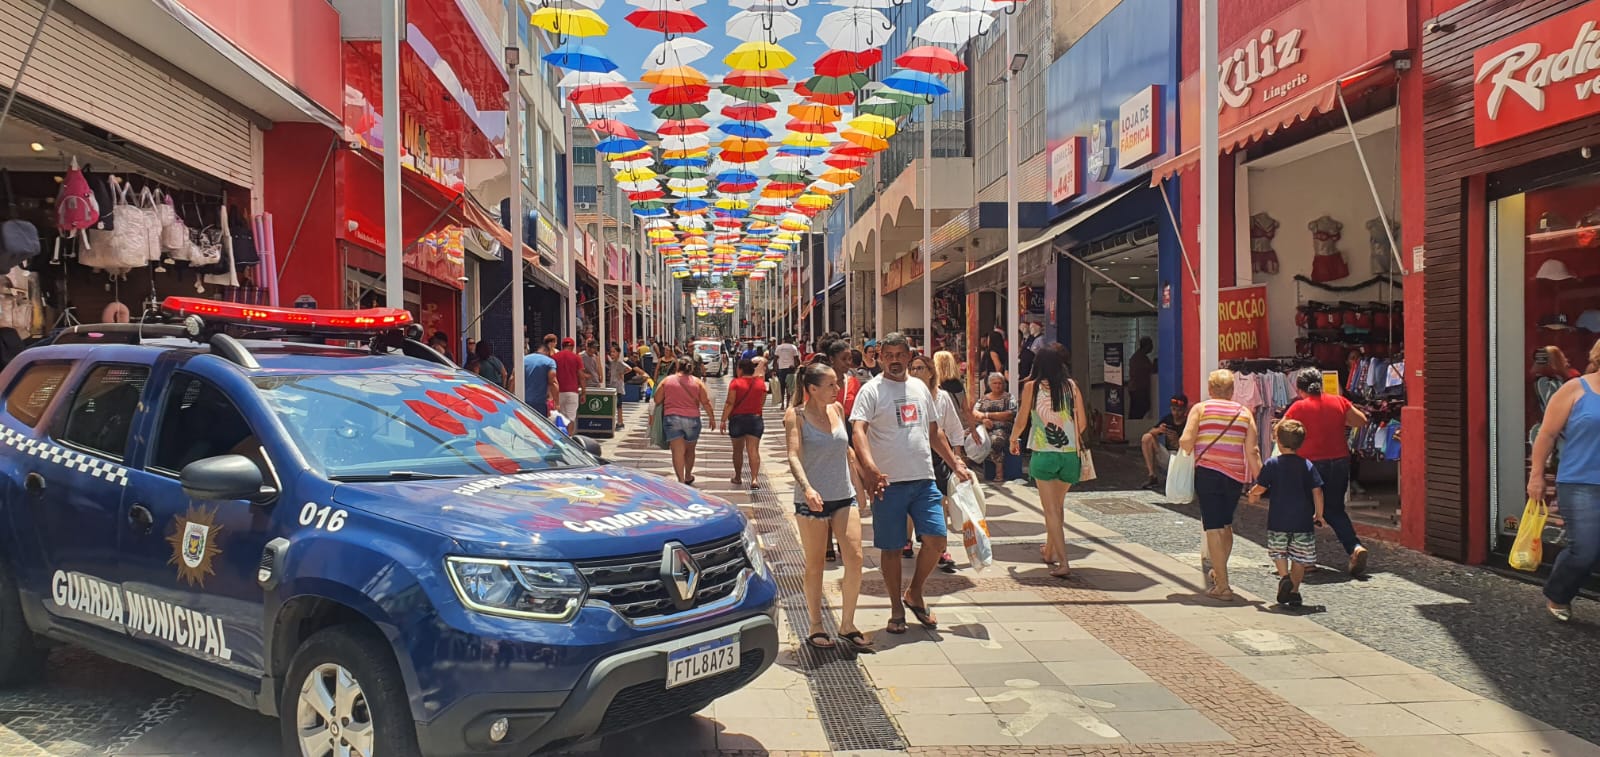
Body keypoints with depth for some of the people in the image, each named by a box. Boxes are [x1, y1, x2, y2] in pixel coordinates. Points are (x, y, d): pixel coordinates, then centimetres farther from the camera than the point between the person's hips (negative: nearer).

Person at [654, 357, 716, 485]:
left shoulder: (667, 380, 1)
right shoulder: (697, 382, 1)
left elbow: (657, 399, 4)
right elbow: (706, 403, -1)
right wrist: (712, 417, 8)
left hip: (672, 418, -1)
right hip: (692, 419, 1)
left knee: (677, 451, -4)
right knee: (690, 450, 19)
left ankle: (681, 480, -13)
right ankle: (688, 476, 35)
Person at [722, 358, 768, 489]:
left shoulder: (736, 383, -9)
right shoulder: (760, 383, 2)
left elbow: (730, 403, -13)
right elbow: (762, 402, 10)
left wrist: (723, 420, -10)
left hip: (737, 418, -2)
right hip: (755, 418, 2)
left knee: (738, 450, 13)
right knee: (753, 450, -4)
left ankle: (737, 478, 25)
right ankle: (754, 479, -18)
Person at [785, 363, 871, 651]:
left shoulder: (837, 409, 8)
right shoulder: (796, 415, -8)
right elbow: (794, 455, -19)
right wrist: (806, 488, -33)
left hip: (844, 496, 5)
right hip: (812, 500, -5)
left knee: (855, 558, -4)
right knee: (815, 564, 6)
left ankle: (847, 625, 11)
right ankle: (816, 627, 20)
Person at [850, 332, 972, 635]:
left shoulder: (920, 388, 14)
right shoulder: (872, 390, -4)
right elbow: (859, 431, -17)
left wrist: (955, 463, 18)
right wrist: (870, 468, -32)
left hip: (924, 480, 5)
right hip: (889, 482, -4)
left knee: (936, 540, -1)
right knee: (890, 547, 4)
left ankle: (914, 594, 22)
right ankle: (897, 609, 20)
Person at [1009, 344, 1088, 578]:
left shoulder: (1031, 387, -4)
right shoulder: (1071, 385, 1)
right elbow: (1082, 422, 6)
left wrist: (1013, 439, 24)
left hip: (1043, 453, -3)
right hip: (1070, 453, 3)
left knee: (1051, 509, 1)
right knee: (1058, 504, 21)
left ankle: (1063, 562, -6)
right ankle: (1050, 550, 37)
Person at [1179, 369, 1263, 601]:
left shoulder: (1200, 408, -1)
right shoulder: (1245, 413, 6)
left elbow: (1186, 441, -12)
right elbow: (1252, 451, -1)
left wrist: (1185, 452, 9)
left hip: (1207, 472, -3)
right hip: (1235, 475, 3)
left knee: (1213, 527, -2)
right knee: (1226, 524, 21)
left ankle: (1222, 586, -5)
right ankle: (1217, 571, 38)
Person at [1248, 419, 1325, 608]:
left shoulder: (1272, 464, -4)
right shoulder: (1307, 465, 1)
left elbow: (1260, 488, -3)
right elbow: (1317, 492, -1)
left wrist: (1253, 494, 19)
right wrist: (1319, 514, 10)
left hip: (1278, 519, -1)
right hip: (1303, 520, 1)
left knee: (1278, 552, 15)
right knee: (1299, 558, 11)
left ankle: (1284, 576, -8)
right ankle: (1294, 590, 10)